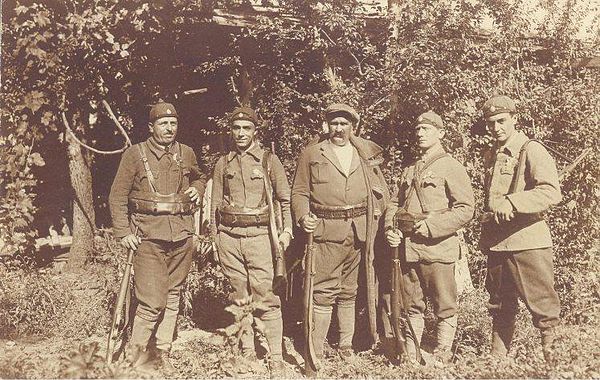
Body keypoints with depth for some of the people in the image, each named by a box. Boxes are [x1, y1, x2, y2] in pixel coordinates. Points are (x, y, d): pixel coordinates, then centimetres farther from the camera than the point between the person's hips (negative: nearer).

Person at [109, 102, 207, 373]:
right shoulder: (135, 154, -2)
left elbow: (200, 177, 31)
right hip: (148, 238, -4)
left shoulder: (187, 153, 10)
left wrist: (197, 190, 8)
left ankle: (162, 352, 24)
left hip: (182, 237, 4)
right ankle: (136, 353, 10)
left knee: (172, 297, 11)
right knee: (152, 302, -10)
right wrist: (123, 233, -7)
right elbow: (117, 197, 0)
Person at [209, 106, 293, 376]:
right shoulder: (223, 163, 10)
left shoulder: (269, 160, 3)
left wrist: (286, 230, -4)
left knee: (265, 296, -7)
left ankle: (276, 357, -1)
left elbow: (285, 199, 6)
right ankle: (247, 350, 20)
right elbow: (215, 204, 15)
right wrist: (215, 238, 11)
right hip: (229, 235, 3)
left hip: (258, 235, -3)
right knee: (239, 296, 8)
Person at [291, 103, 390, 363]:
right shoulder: (311, 154, 6)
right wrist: (303, 217, -13)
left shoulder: (367, 154, 13)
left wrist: (375, 216, 3)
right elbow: (299, 192, 4)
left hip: (358, 232, 3)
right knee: (324, 293, -4)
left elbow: (382, 192, 18)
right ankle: (316, 353, 2)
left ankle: (346, 346, 24)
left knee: (349, 292, 12)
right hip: (326, 233, -3)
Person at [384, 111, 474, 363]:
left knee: (445, 308, 4)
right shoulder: (409, 171, 17)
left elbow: (466, 209, -10)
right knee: (412, 306, 13)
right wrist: (390, 229, 0)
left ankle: (441, 358, 14)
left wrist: (431, 227, -17)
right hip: (407, 248, 6)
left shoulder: (451, 167, -2)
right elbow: (395, 204, 20)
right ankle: (409, 357, 22)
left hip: (438, 249, -6)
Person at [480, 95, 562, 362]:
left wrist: (511, 202, -27)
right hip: (496, 244, 7)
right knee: (500, 308, 16)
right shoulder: (490, 157, 15)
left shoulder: (532, 151, -7)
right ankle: (497, 360, 26)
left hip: (528, 242, -7)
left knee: (542, 306, -2)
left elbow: (552, 192, -21)